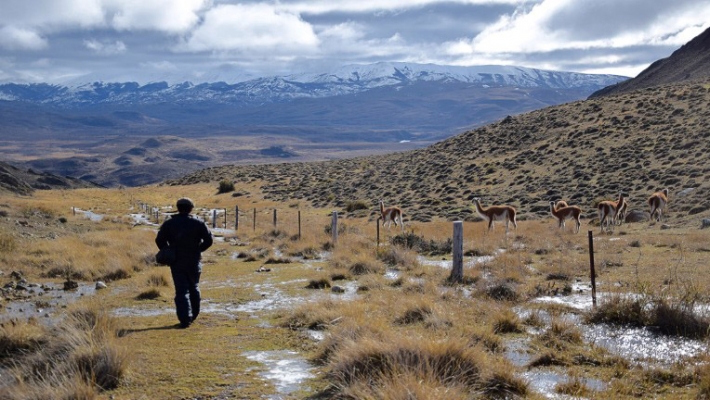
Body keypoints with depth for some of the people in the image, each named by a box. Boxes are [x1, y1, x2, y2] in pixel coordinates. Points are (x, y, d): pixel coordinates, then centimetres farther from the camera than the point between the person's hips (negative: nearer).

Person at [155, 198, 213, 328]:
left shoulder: (169, 224, -1)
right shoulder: (198, 223, -2)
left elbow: (159, 240, -4)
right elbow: (208, 240, -5)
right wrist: (198, 249, 8)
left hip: (176, 263, -1)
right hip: (194, 262, 1)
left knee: (181, 291, -1)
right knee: (194, 288, 20)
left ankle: (185, 319, -12)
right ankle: (193, 316, 29)